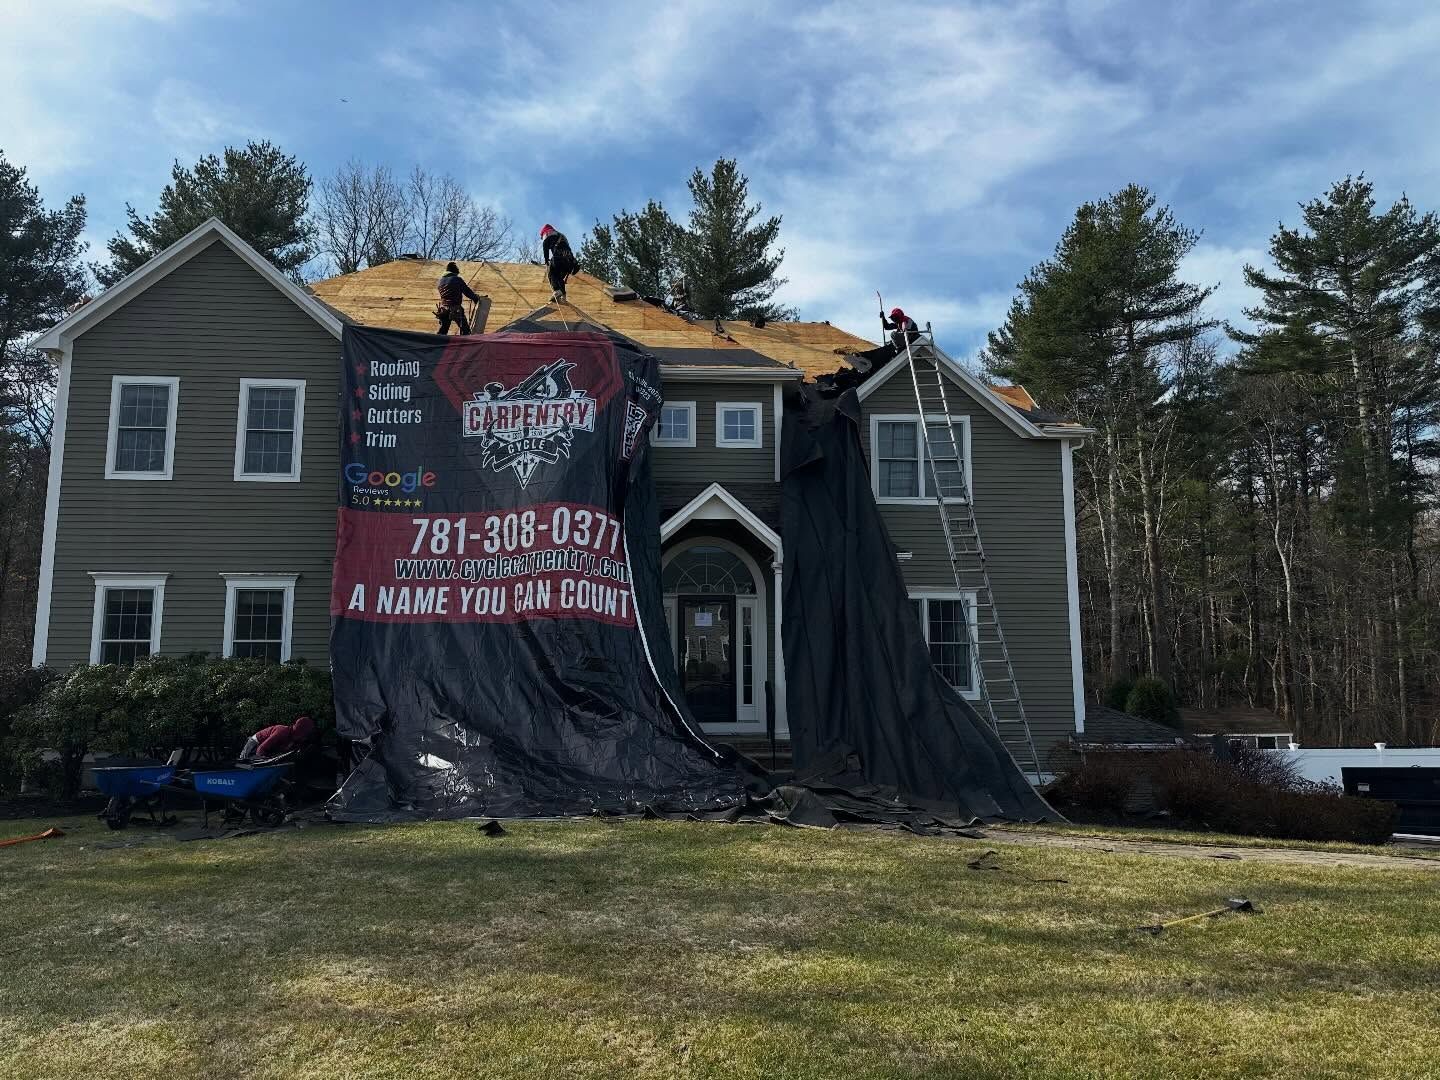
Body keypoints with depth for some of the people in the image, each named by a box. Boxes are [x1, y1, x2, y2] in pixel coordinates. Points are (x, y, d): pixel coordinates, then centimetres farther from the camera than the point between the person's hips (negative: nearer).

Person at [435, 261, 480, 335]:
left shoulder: (439, 281, 10)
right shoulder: (457, 279, -7)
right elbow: (467, 292, -6)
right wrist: (477, 299, 6)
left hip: (443, 309, 6)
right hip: (456, 310, -5)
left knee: (443, 330, 15)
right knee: (465, 329, 2)